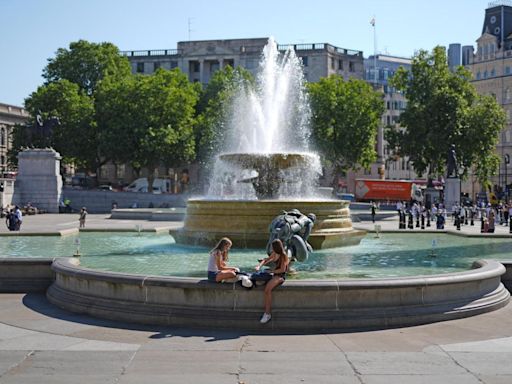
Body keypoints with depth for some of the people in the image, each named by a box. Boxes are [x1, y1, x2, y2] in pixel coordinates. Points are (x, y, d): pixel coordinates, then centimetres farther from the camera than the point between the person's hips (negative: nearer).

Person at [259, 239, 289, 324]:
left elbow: (282, 269, -13)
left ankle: (267, 314, -30)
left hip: (281, 276, -8)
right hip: (275, 274, 8)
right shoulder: (274, 254, 11)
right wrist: (259, 266, 8)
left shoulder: (283, 256, -10)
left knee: (268, 289, -33)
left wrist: (271, 271, -11)